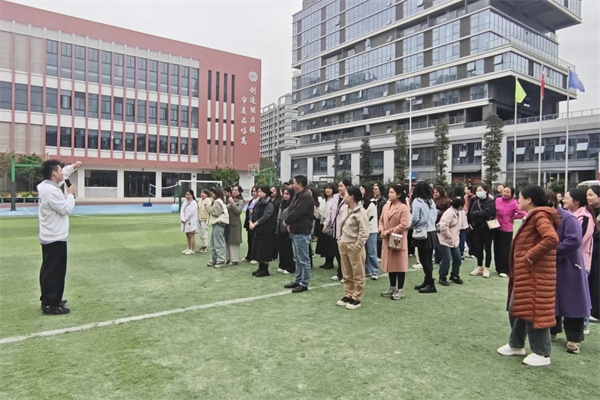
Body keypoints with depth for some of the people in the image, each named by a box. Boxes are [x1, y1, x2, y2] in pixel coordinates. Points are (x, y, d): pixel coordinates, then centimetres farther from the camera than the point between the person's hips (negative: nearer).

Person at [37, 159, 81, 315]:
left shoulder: (46, 186, 7)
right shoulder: (51, 191, -23)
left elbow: (62, 175, 25)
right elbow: (66, 209, -19)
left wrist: (73, 167, 20)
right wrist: (70, 194, -8)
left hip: (49, 237, 11)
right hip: (55, 238, -11)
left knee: (48, 270, 18)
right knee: (55, 271, -3)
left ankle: (48, 300, 29)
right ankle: (50, 305, 4)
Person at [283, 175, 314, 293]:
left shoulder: (306, 197, -16)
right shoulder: (298, 195, 16)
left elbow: (297, 213, -22)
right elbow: (291, 211, 15)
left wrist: (286, 221, -6)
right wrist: (289, 224, -2)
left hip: (302, 232, -10)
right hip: (295, 231, 10)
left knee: (303, 259, -2)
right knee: (297, 259, 17)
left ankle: (304, 284, 4)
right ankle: (298, 280, 26)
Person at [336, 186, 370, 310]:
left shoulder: (360, 211, -15)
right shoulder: (344, 209, 9)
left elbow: (364, 232, -18)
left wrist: (357, 246, -19)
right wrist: (339, 241, 11)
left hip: (354, 246, -8)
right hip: (343, 245, 8)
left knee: (358, 274, 4)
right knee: (346, 274, 16)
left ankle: (356, 299, 12)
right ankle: (348, 295, 27)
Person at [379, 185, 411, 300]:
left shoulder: (404, 208, -13)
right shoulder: (386, 206, 9)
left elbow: (404, 225, -19)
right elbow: (381, 220, 13)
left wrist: (389, 231, -17)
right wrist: (381, 230, -6)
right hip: (387, 240, 7)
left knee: (399, 265, 1)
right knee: (390, 264, 15)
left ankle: (400, 290, 12)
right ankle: (392, 288, 28)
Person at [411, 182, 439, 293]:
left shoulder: (417, 201, -12)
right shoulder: (431, 201, 8)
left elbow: (415, 218, -16)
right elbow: (435, 215, 11)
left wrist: (411, 225, 3)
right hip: (432, 232, 7)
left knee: (424, 259, 0)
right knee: (428, 259, 14)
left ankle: (431, 285, 3)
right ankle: (427, 281, 23)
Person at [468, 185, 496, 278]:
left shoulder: (490, 201, -7)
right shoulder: (475, 201, 11)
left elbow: (487, 213, -22)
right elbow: (471, 213, 0)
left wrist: (476, 213, -12)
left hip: (488, 228, -5)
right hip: (477, 228, 5)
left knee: (487, 248, 4)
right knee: (478, 248, 9)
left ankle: (486, 268, 12)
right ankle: (479, 267, 20)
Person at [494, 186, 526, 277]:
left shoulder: (514, 203, -13)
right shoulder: (497, 200, 0)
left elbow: (522, 213, -16)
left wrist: (512, 217, -8)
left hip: (507, 229, -4)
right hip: (497, 228, 5)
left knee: (505, 250, -1)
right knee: (497, 249, 11)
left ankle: (504, 270, 8)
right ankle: (498, 268, 23)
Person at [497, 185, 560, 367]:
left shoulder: (540, 216, -17)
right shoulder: (533, 216, 16)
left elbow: (552, 239, -32)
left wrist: (530, 256, -24)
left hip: (535, 274, -11)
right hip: (524, 273, 11)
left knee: (534, 311, 0)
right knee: (516, 308, 17)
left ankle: (542, 354, 13)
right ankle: (516, 345, 30)